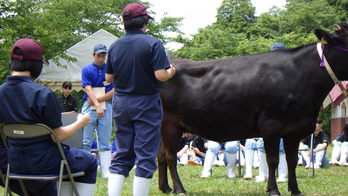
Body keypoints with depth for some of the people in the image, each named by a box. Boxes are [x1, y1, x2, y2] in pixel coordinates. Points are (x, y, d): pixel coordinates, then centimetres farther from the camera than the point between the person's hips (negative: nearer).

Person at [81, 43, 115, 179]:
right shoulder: (87, 70, 3)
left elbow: (114, 91, 0)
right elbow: (88, 90, -9)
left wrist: (99, 99, -10)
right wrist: (98, 106, -22)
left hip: (106, 107, 1)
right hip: (90, 107, -1)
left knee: (105, 142, 4)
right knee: (86, 142, -3)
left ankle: (106, 173, 4)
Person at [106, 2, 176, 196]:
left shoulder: (115, 46, 4)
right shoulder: (153, 43, -12)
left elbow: (109, 77, 8)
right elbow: (161, 75, -19)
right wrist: (171, 73, 2)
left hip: (120, 102, 5)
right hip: (146, 103, -5)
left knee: (122, 154, 12)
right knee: (145, 156, 1)